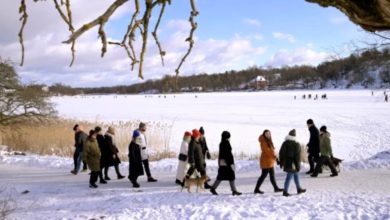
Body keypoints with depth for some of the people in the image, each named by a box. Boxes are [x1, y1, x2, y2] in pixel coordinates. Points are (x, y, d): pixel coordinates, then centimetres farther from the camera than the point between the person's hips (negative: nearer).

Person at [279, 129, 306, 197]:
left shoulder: (285, 143, 3)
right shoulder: (296, 144, -14)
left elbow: (281, 153, 8)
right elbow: (297, 156, -14)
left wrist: (281, 163, 17)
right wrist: (298, 166, -7)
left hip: (286, 163, 7)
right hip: (292, 164, -7)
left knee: (295, 174, 21)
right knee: (289, 177, -2)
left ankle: (299, 189, 31)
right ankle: (285, 191, 0)